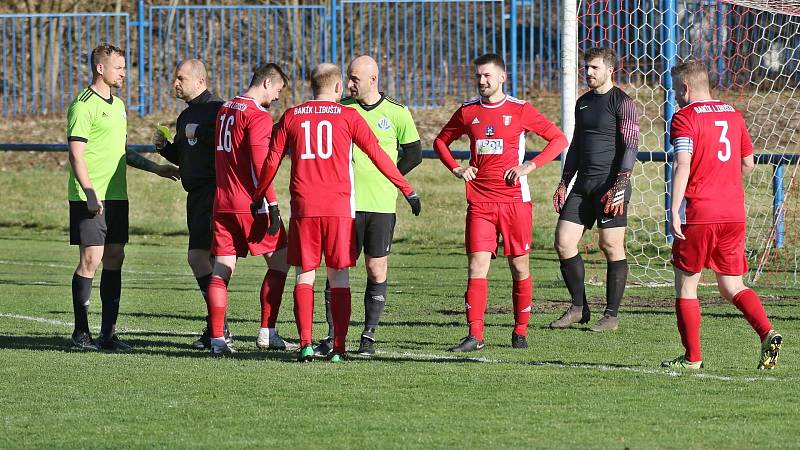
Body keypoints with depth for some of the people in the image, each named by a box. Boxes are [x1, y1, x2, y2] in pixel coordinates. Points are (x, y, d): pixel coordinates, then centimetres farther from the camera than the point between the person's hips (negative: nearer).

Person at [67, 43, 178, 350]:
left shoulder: (117, 105, 18)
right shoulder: (84, 105, -9)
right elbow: (76, 154, -14)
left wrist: (155, 168, 28)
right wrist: (89, 192, -22)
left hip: (116, 196, 8)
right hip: (91, 198, -8)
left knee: (114, 259, 5)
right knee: (91, 260, -8)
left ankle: (108, 332, 9)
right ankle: (81, 332, -1)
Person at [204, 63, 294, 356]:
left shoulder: (225, 109, 13)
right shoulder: (258, 116, -12)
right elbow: (260, 165, -18)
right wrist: (272, 205, -16)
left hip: (222, 202, 7)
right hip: (251, 205, -7)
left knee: (221, 269, 3)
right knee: (279, 262, 7)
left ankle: (217, 339, -2)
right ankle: (267, 332, 5)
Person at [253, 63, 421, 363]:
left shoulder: (291, 116, 8)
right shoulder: (347, 116, 3)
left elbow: (272, 161, 9)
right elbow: (378, 156, 4)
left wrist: (259, 198, 20)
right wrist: (408, 191, 10)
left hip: (303, 208, 1)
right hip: (339, 208, -1)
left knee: (304, 275, 5)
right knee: (339, 276, 5)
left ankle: (305, 343, -8)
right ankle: (338, 347, -1)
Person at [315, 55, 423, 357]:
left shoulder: (396, 113, 0)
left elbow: (413, 154, 6)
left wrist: (384, 179, 4)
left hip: (381, 206, -1)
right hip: (345, 204, 1)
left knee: (377, 271, 2)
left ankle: (369, 337, 11)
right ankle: (332, 337, 3)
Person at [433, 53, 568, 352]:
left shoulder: (520, 110, -1)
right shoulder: (468, 112, 8)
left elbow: (559, 139, 2)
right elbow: (441, 141, 23)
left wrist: (531, 165, -9)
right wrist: (456, 168, 6)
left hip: (515, 200, -2)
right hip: (479, 202, 2)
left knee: (519, 267, 5)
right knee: (477, 265, -8)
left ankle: (520, 331, 17)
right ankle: (475, 335, -11)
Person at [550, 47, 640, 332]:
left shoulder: (622, 103, -6)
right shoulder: (583, 103, 17)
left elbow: (630, 147, -12)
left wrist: (619, 187, -19)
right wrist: (564, 183, 19)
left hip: (610, 184, -8)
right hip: (583, 185, 8)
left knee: (612, 247, -3)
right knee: (563, 242, 1)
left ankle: (612, 315, 4)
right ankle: (579, 308, 12)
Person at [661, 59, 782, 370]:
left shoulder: (685, 117, -7)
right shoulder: (733, 115, 13)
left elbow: (682, 165, -18)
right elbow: (748, 164, 19)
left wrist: (674, 210, -20)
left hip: (698, 215, -6)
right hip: (734, 213, 6)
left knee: (686, 285, 7)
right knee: (732, 287, 11)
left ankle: (692, 357, 8)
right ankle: (767, 334, -12)